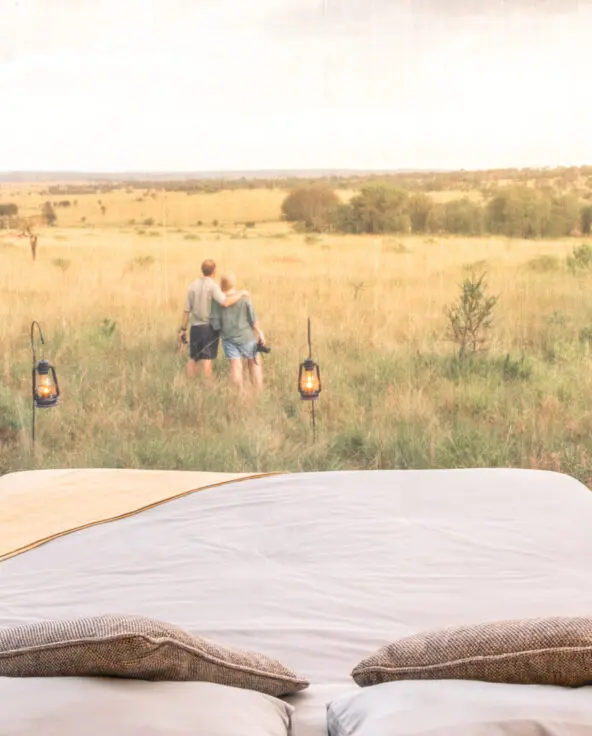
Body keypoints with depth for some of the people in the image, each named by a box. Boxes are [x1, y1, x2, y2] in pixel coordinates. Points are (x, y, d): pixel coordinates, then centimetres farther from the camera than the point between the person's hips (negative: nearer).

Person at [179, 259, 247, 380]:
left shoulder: (193, 286, 2)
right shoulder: (212, 286, -13)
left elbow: (186, 310, 2)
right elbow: (225, 303, -29)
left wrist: (183, 329, 9)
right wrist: (241, 293, -17)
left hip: (195, 327, 4)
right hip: (210, 327, -4)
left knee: (193, 358, 14)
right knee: (206, 360, 0)